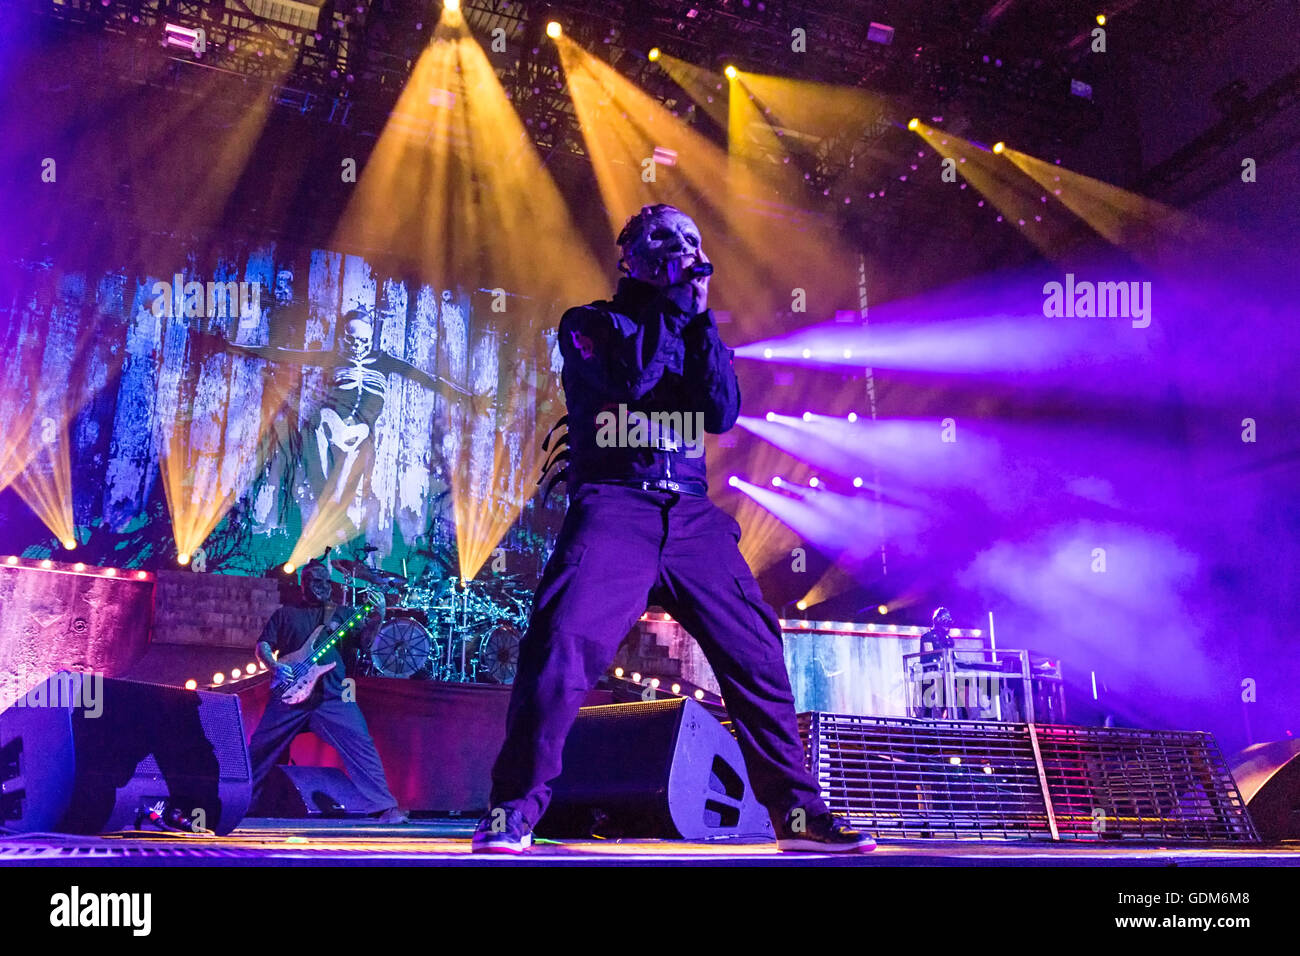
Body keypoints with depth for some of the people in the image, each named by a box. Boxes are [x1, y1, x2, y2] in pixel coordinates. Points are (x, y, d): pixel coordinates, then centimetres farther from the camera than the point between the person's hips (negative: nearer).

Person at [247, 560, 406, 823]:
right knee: (259, 748, 7)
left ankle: (385, 807, -15)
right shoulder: (285, 613, 14)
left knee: (361, 745, -14)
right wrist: (275, 667, -9)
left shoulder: (342, 613, 13)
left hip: (332, 696, -1)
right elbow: (263, 645, 10)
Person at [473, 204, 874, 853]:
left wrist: (700, 316, 2)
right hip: (613, 507, -4)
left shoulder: (692, 332, 23)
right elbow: (631, 376, -10)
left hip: (691, 514, 4)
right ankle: (513, 811, -10)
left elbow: (723, 413, 5)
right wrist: (671, 302, -1)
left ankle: (797, 812, 8)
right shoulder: (587, 324, 12)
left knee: (757, 651, -2)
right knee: (564, 637, -22)